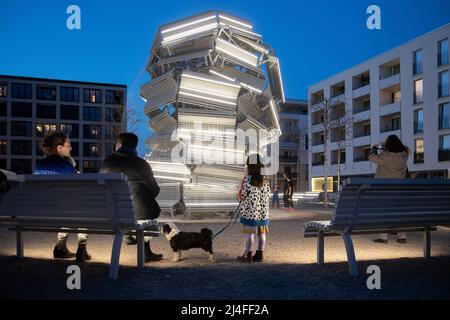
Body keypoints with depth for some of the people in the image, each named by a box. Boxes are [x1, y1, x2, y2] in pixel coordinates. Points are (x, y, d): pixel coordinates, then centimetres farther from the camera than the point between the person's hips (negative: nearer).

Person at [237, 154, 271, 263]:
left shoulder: (248, 179, -12)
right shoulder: (265, 180, 3)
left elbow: (244, 196, -11)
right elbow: (268, 196, 6)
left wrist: (241, 209, 6)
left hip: (250, 211, -5)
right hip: (263, 212, 5)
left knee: (250, 233, 1)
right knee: (261, 233, 10)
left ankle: (248, 255, 8)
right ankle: (260, 255, 18)